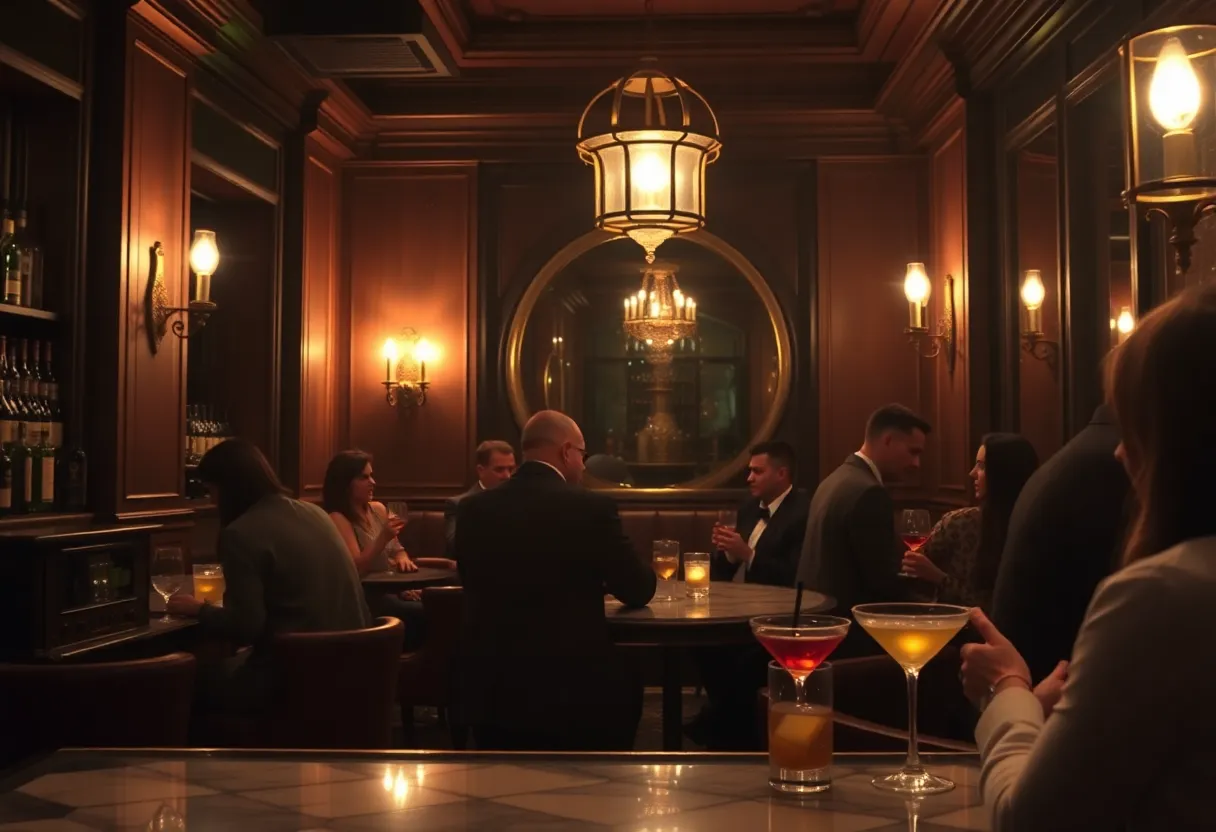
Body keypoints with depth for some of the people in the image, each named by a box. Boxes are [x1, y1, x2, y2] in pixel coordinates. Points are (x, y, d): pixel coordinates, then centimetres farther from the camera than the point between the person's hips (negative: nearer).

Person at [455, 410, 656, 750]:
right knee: (626, 679, 28)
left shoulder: (473, 508, 0)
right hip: (573, 684, -2)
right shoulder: (592, 507, -12)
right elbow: (639, 591, -2)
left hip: (491, 686, 3)